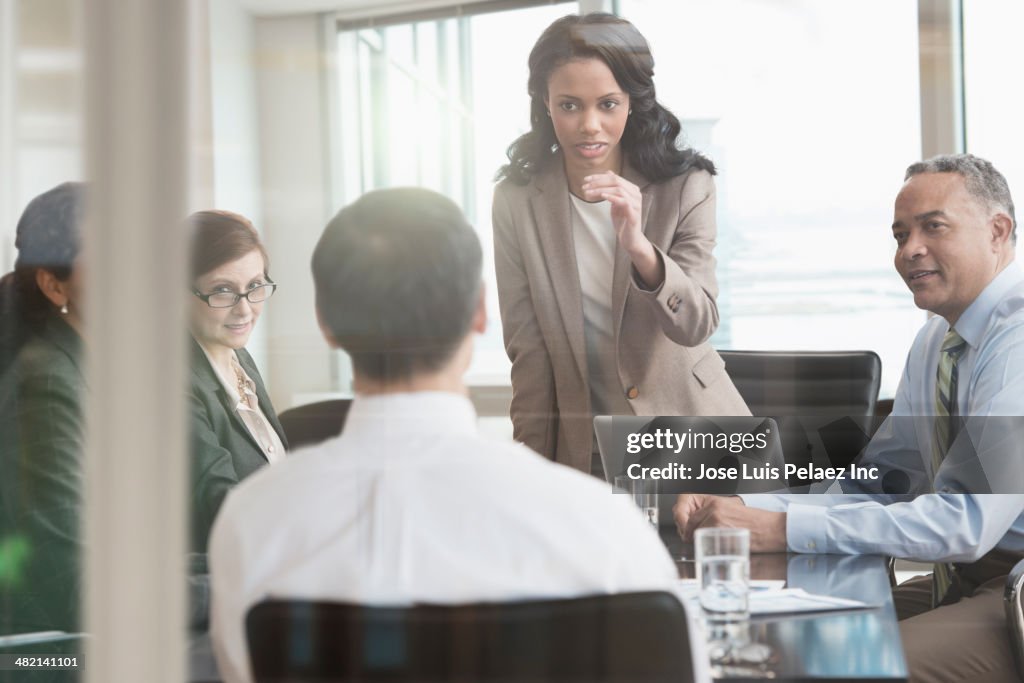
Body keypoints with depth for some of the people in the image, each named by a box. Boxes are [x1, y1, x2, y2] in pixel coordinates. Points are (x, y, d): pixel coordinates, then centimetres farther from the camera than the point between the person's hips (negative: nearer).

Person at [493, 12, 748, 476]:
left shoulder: (685, 187, -9)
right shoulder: (517, 201, -7)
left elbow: (697, 326, -17)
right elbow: (527, 352, -3)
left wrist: (639, 247, -34)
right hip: (583, 448, 1)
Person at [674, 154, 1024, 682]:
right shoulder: (936, 339, 13)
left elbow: (967, 521, -27)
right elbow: (877, 481, 13)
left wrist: (779, 529, -28)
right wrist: (744, 508, -6)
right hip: (964, 578, 9)